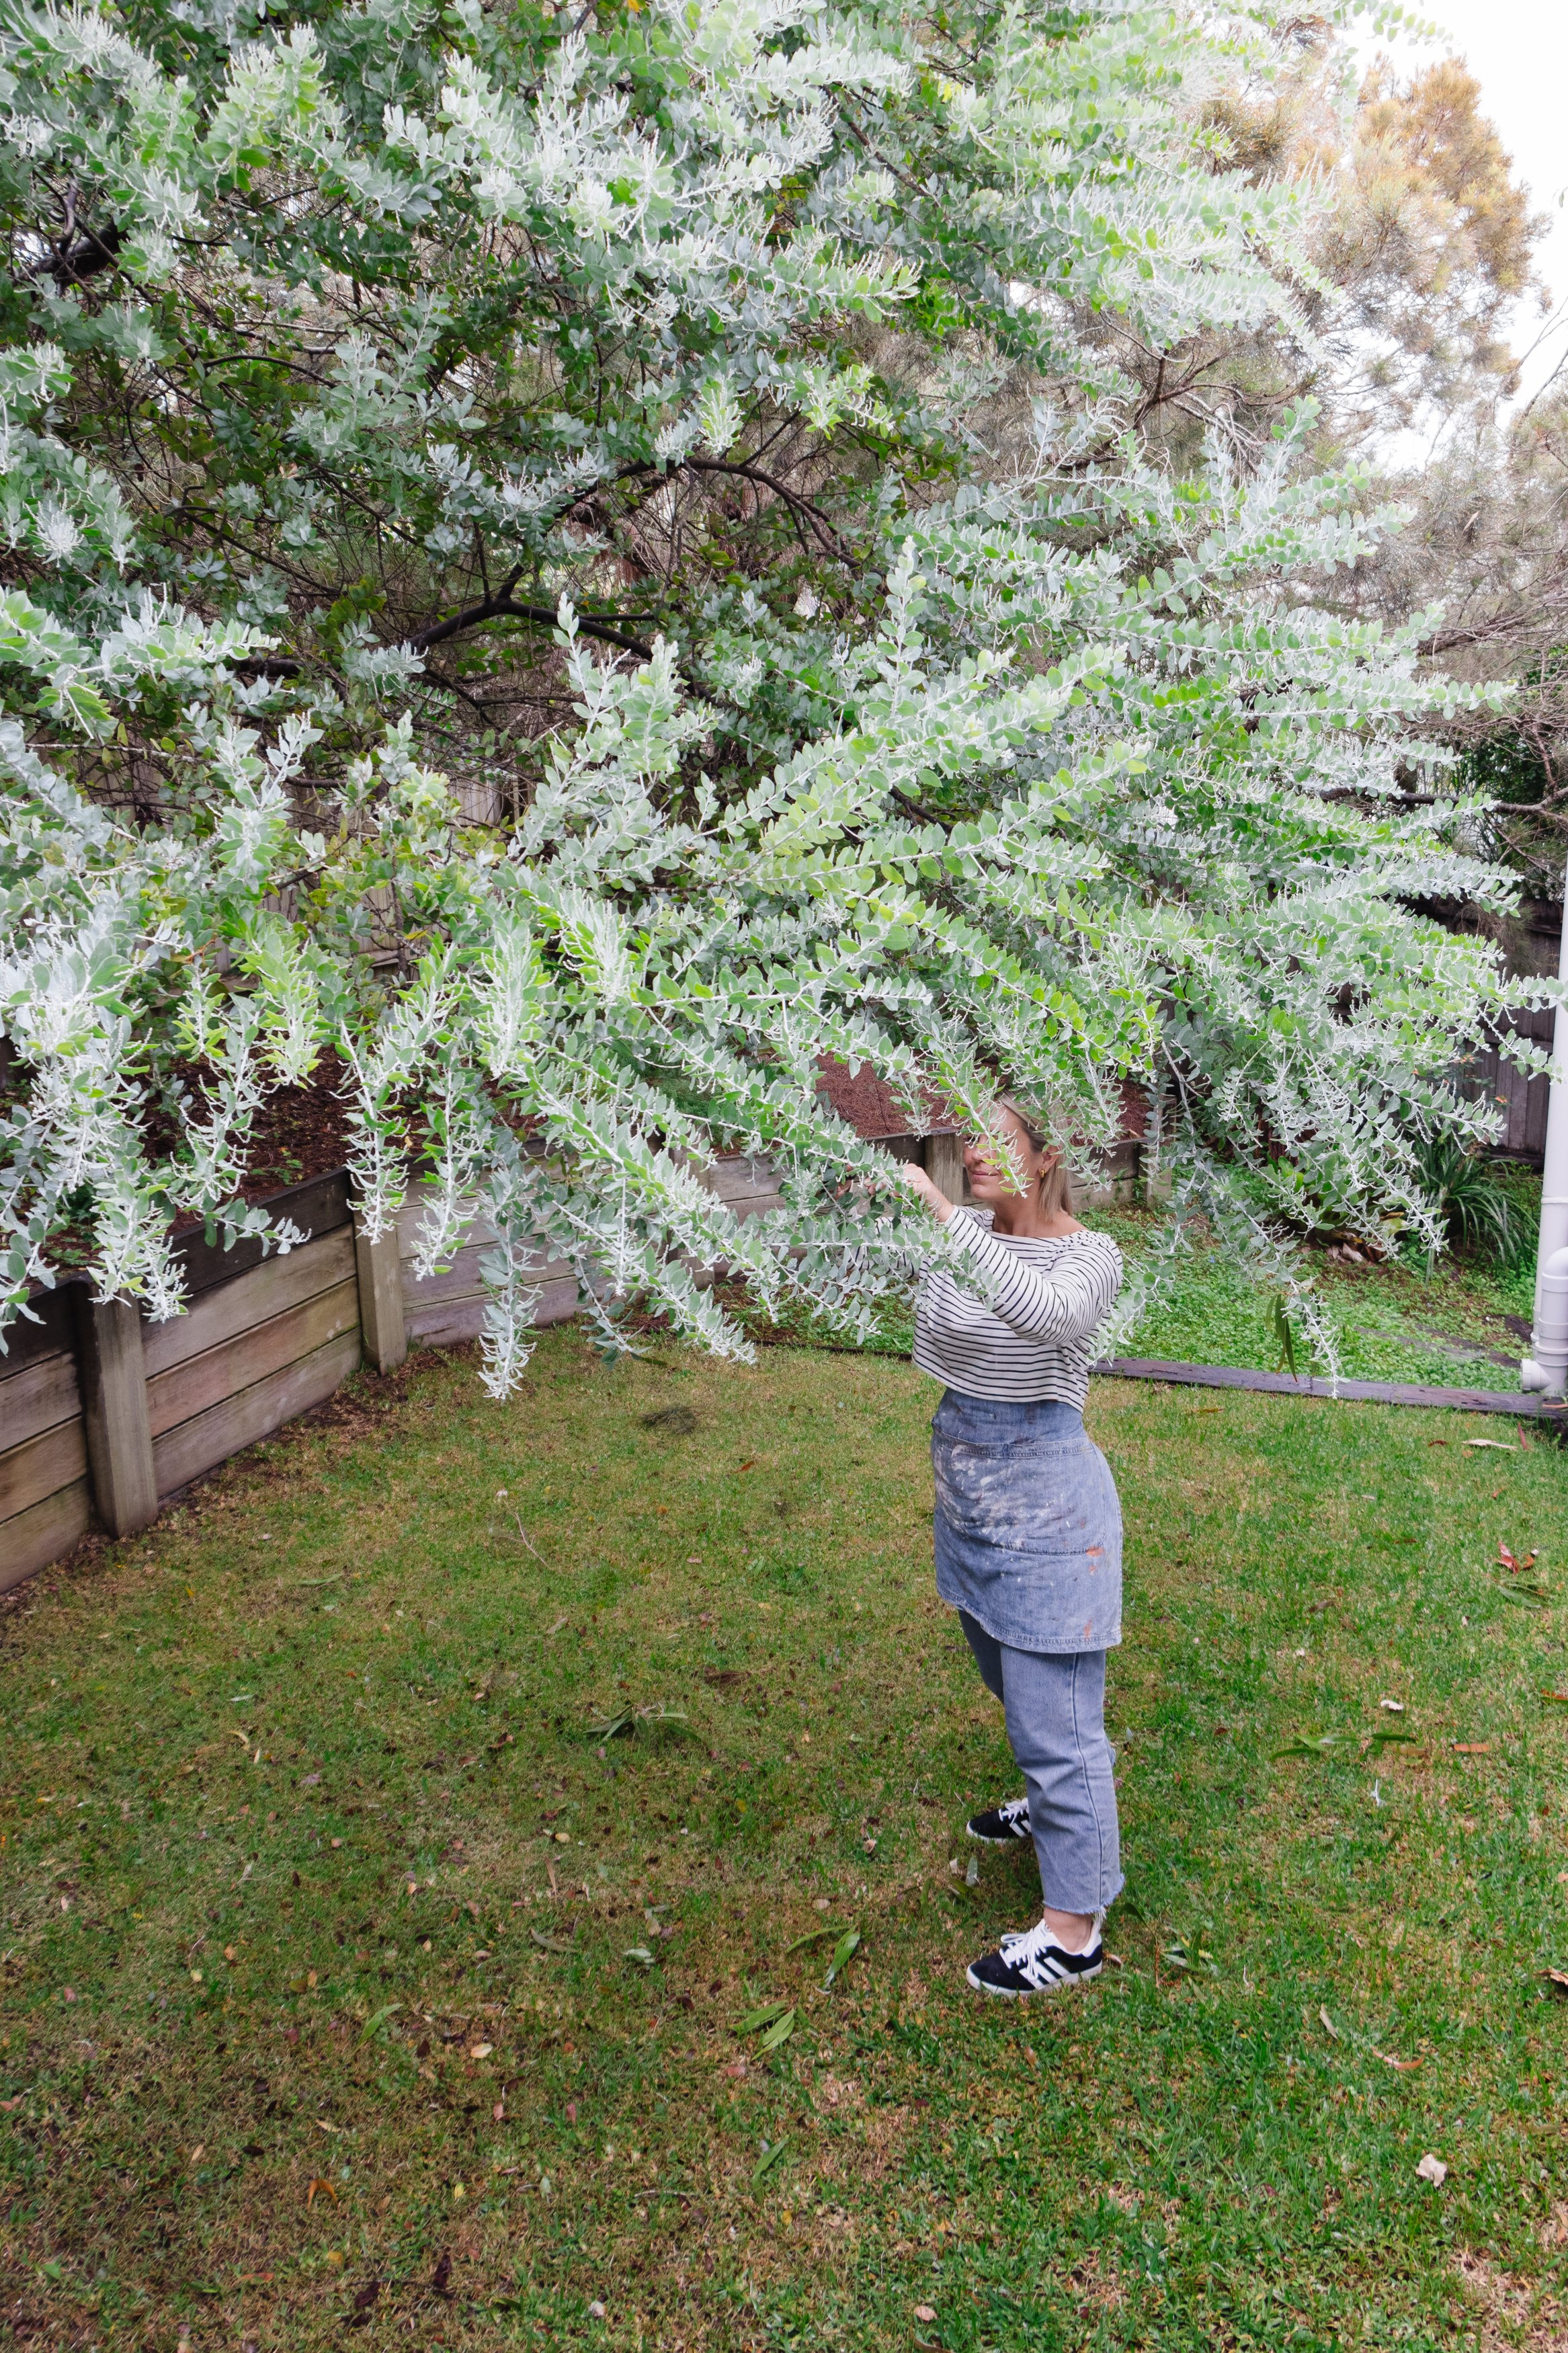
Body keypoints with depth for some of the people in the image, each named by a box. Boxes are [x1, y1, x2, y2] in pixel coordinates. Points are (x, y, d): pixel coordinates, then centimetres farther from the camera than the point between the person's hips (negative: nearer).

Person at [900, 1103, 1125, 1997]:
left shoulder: (1089, 1253, -15)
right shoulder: (959, 1234, 3)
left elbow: (1044, 1316, -38)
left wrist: (942, 1211, -42)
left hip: (1045, 1500, -7)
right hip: (968, 1492, 7)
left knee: (1056, 1714, -1)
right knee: (1015, 1682, 27)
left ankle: (1075, 1932, 12)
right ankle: (1054, 1808, 52)